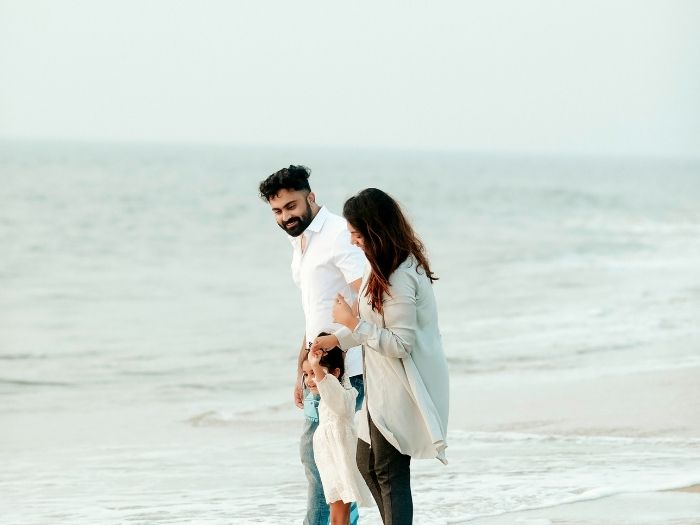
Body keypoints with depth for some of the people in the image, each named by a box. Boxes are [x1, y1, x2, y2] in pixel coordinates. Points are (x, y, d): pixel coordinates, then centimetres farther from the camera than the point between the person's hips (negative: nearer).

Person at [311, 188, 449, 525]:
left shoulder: (400, 279, -24)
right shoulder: (388, 267, 7)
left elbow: (400, 344, -24)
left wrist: (352, 323, -18)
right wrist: (339, 339, 16)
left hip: (400, 392, -10)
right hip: (383, 386, 10)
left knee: (390, 473, -2)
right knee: (367, 463, 18)